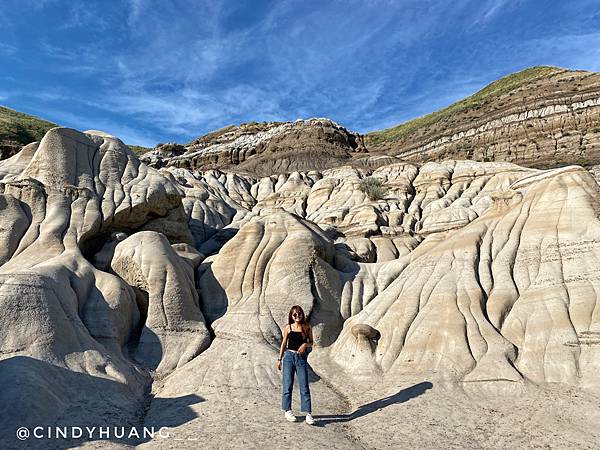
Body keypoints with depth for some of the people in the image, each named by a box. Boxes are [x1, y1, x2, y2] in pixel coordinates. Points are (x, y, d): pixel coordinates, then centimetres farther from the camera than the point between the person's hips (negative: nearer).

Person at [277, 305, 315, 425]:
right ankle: (288, 411, 20)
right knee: (287, 385, 6)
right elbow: (284, 343, 8)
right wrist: (279, 359, 9)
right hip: (289, 356, 0)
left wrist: (305, 345, -13)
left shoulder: (307, 327, 2)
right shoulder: (288, 328, 1)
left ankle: (308, 413, 2)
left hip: (301, 358, 0)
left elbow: (311, 343, 9)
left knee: (304, 386, -3)